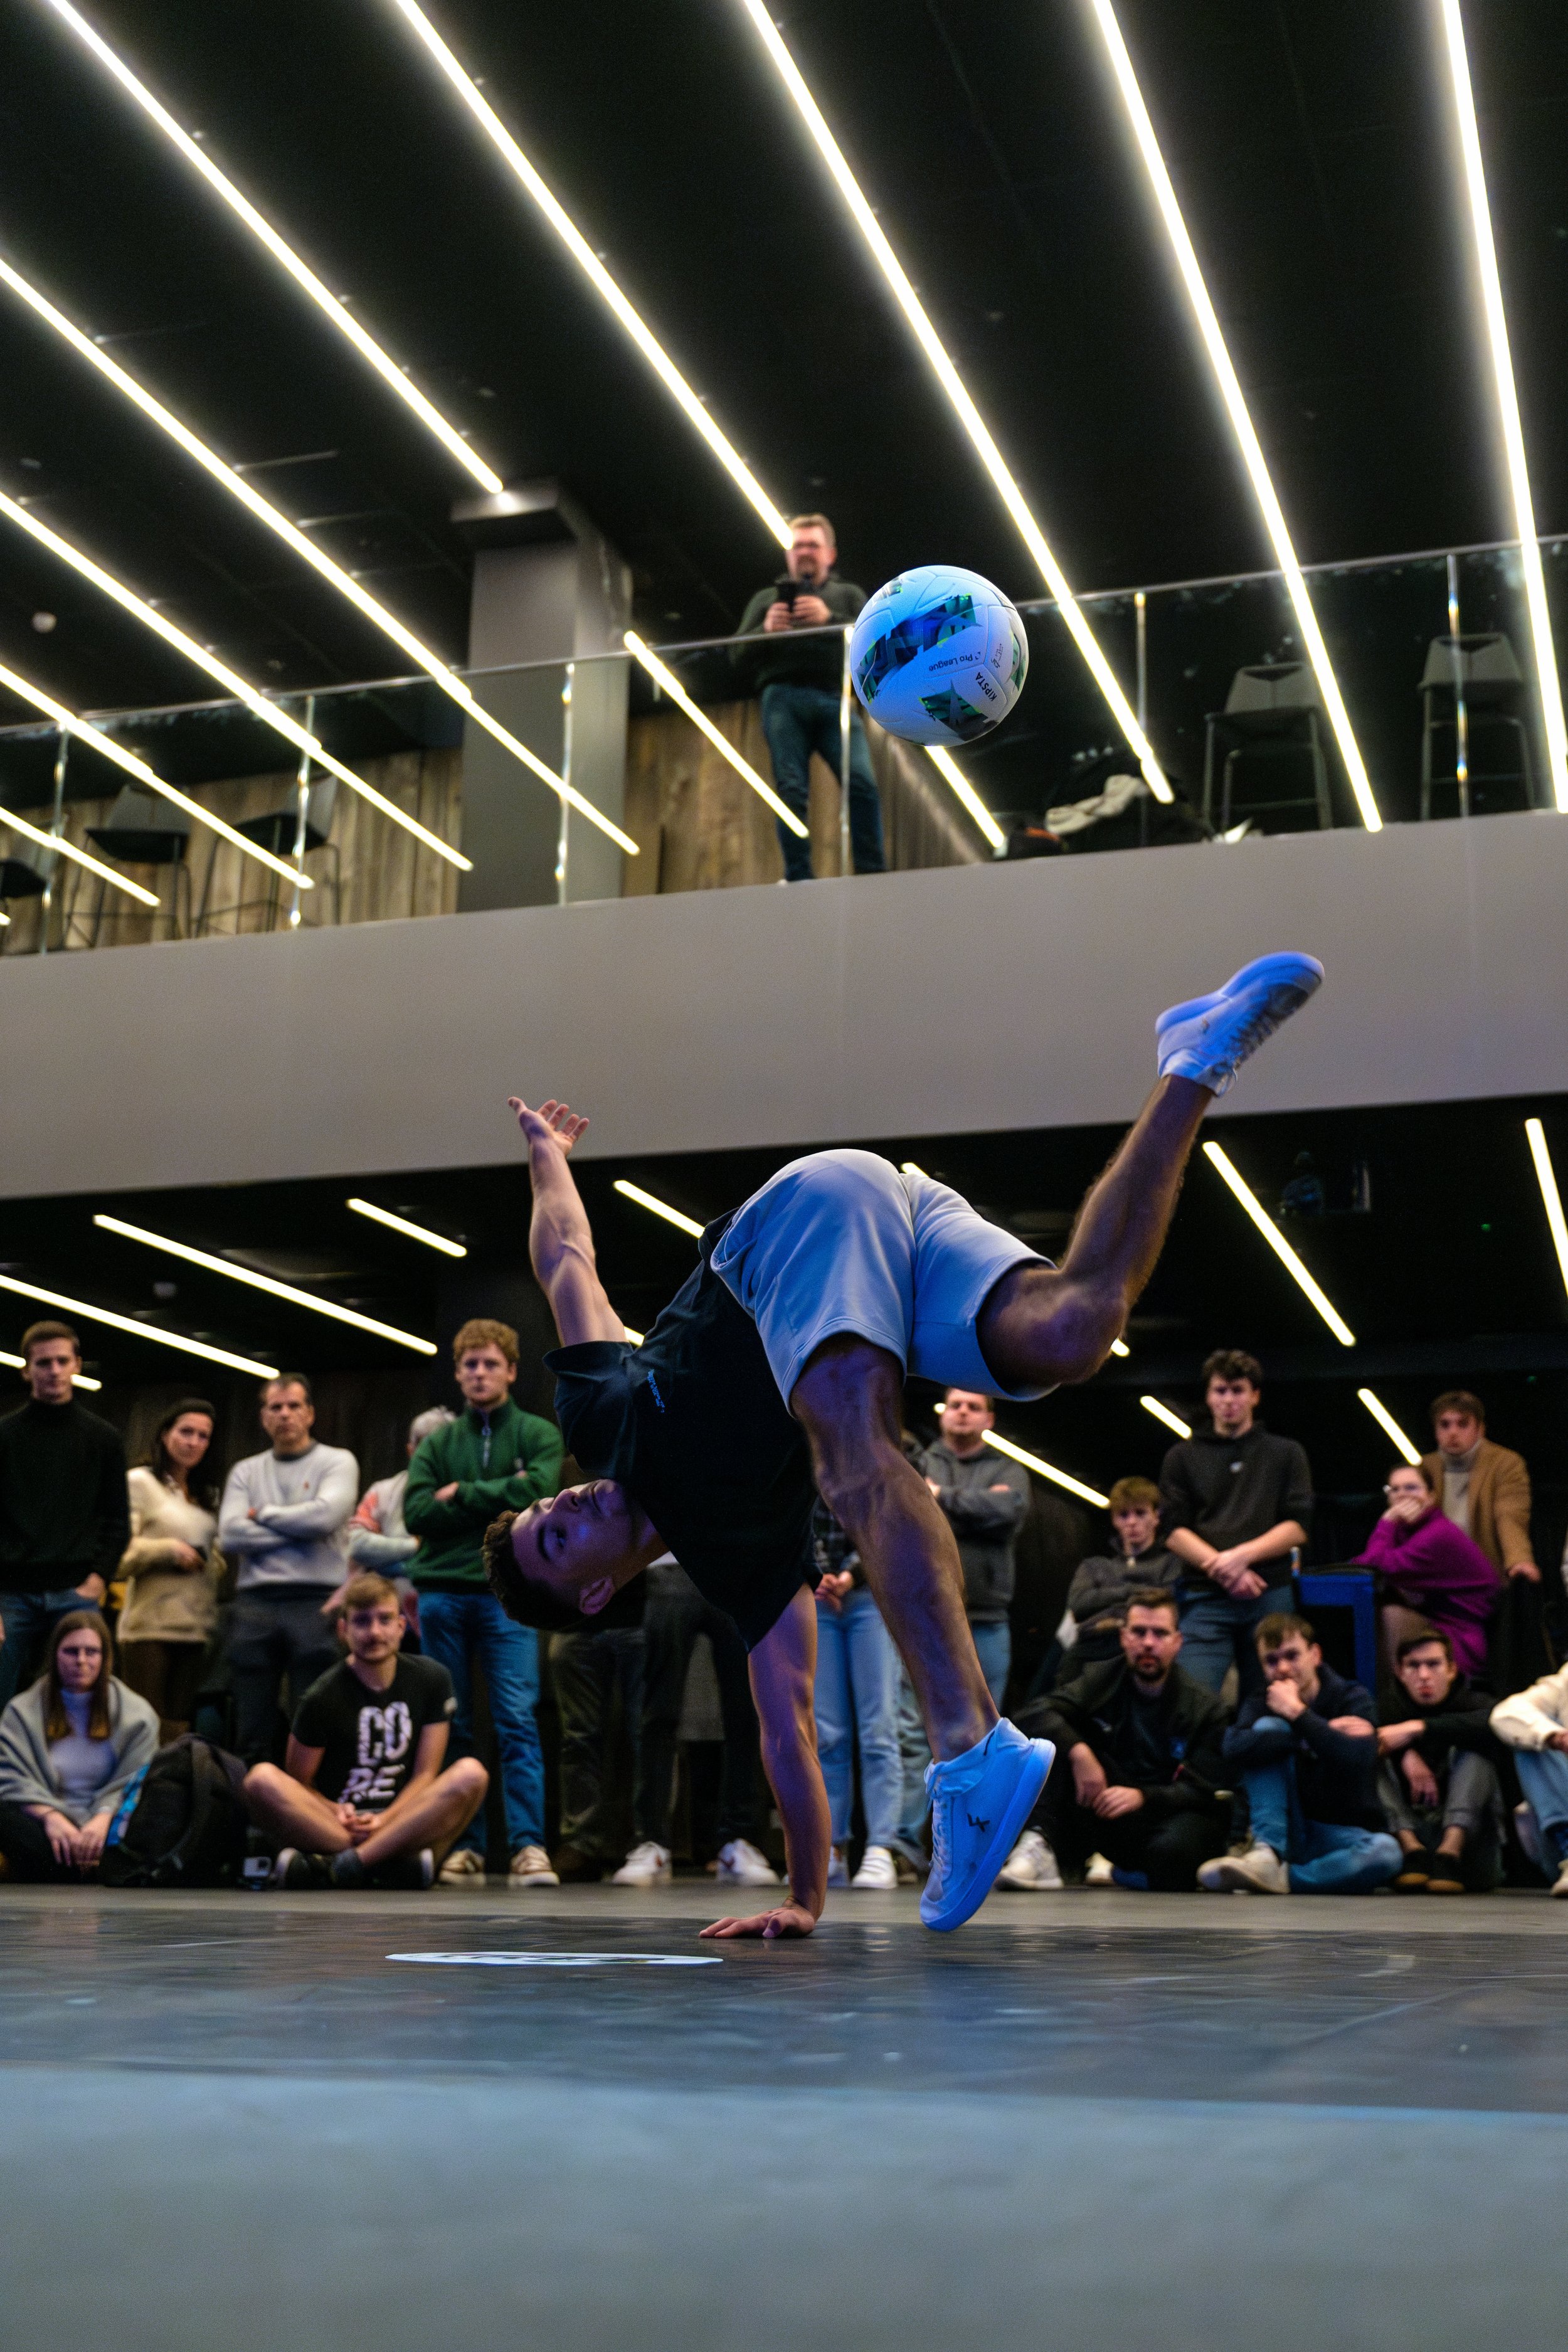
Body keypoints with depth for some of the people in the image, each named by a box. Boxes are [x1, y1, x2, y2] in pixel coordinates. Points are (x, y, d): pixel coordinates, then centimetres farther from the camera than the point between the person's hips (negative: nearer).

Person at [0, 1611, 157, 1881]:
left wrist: (104, 1817, -21)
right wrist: (50, 1816, -21)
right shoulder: (23, 1712, 11)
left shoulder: (137, 1714, 10)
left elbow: (135, 1782, 0)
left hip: (108, 1823, 0)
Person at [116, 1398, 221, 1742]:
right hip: (150, 1626, -6)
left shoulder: (207, 1495, 19)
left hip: (196, 1628, 6)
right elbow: (116, 1551, -7)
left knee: (178, 1732, 4)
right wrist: (170, 1550, -15)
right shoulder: (140, 1482, 1)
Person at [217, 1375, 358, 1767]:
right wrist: (298, 1530, -5)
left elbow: (325, 1515, -13)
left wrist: (264, 1514, 0)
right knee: (252, 1733, 5)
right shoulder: (245, 1472, 15)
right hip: (255, 1604, 3)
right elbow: (231, 1534, -1)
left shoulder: (337, 1462, 6)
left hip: (316, 1603, -3)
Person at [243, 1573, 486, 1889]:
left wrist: (384, 1820, -14)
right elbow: (298, 1783, 3)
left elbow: (426, 1774, 2)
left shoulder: (431, 1679, 5)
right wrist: (337, 1813, -17)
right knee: (262, 1780, -27)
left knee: (471, 1773, -26)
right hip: (330, 1825, -1)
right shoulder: (322, 1698, -1)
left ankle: (339, 1868, -31)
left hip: (405, 1823, 1)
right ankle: (397, 1866, -32)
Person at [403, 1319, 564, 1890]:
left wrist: (462, 1495, -4)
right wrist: (499, 1501, -6)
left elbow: (538, 1491, -10)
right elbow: (416, 1512, 0)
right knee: (451, 1726, 5)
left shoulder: (538, 1435, 8)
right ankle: (463, 1847, 10)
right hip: (442, 1592, 3)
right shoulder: (437, 1445, 14)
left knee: (518, 1720, -10)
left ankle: (528, 1846, -12)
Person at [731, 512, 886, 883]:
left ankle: (873, 876, -20)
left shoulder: (848, 595, 26)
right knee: (792, 791, -11)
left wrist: (830, 619, -10)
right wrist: (766, 631, -5)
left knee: (862, 784, -18)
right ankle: (799, 879, -15)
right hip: (784, 699, 1)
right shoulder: (767, 598, 27)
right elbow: (740, 658, 17)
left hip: (835, 700, -1)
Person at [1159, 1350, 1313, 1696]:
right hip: (1205, 1597, -1)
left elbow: (1297, 1527, 3)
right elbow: (1175, 1531, 4)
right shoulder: (1183, 1457, 13)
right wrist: (1223, 1570, -12)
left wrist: (1243, 1556, -12)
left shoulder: (1286, 1454, 13)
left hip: (1270, 1595, 1)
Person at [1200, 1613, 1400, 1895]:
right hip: (1285, 1833, 2)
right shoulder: (1262, 1704, 3)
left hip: (1342, 1837, -1)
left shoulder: (1354, 1700, -2)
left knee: (1386, 1850, -36)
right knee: (1268, 1729, -16)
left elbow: (1358, 1758, -24)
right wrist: (1327, 1731, -21)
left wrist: (1297, 1712, -20)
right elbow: (1234, 1748, -21)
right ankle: (1267, 1853, -26)